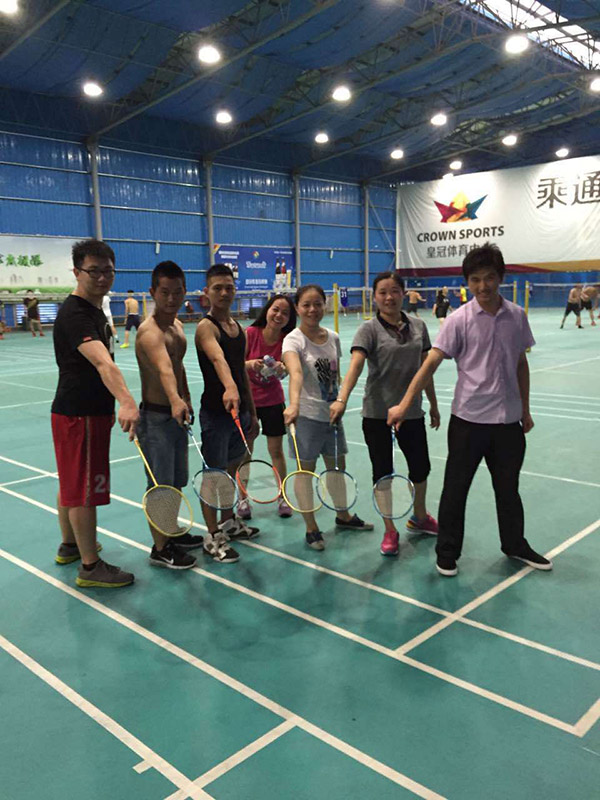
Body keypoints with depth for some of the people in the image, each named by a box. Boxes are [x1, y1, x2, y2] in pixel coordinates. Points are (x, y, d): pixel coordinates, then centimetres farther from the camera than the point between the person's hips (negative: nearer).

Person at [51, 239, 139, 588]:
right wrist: (126, 402, -52)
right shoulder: (74, 314, -21)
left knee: (71, 484, 21)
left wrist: (109, 406, 27)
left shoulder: (94, 309, 12)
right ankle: (91, 567, 10)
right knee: (86, 490, -1)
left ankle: (70, 546, 37)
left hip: (90, 411, 10)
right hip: (80, 415, -10)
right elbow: (103, 364, -39)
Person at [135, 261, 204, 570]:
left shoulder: (177, 325, 7)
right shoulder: (150, 331, -23)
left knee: (176, 481, 20)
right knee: (161, 485, 2)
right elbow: (164, 368, -43)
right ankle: (160, 549, 16)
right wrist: (175, 401, -59)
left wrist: (186, 399, 22)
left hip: (176, 413, 9)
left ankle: (171, 532, 37)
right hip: (156, 417, -9)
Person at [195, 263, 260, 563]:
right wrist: (229, 388, -56)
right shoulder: (206, 327, -15)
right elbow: (218, 358, -37)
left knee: (231, 468, 20)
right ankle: (212, 537, 13)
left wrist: (252, 413, 17)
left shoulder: (238, 327, 11)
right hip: (215, 412, -8)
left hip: (239, 410, 8)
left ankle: (228, 522, 37)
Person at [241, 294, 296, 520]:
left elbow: (285, 371, -16)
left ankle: (282, 497, 21)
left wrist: (282, 369, -38)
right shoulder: (250, 333, -15)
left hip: (273, 401, 1)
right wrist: (250, 364, -33)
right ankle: (243, 498, 21)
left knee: (276, 450, 6)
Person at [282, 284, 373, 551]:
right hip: (306, 415, -6)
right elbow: (296, 373, -36)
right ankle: (311, 529, 23)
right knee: (306, 472, 6)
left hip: (331, 413, 6)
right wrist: (293, 404, -51)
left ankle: (343, 516, 42)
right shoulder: (294, 340, -16)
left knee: (338, 468, 19)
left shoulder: (333, 338, 4)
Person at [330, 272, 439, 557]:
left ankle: (419, 518, 43)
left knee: (421, 468, 16)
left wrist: (433, 404, 16)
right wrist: (342, 399, -39)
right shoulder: (370, 329, -9)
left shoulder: (418, 326, 4)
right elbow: (355, 365, -25)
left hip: (411, 412, 4)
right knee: (383, 472, 6)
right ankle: (390, 531, 24)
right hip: (377, 414, -4)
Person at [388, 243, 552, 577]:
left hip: (508, 420, 3)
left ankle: (515, 545, 38)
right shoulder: (460, 320, -10)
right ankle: (448, 552, 23)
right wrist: (404, 405, -23)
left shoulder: (517, 316, 1)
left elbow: (521, 364, 11)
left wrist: (525, 409, 13)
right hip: (468, 418, -3)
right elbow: (431, 363, -15)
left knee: (508, 487, 18)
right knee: (456, 487, 7)